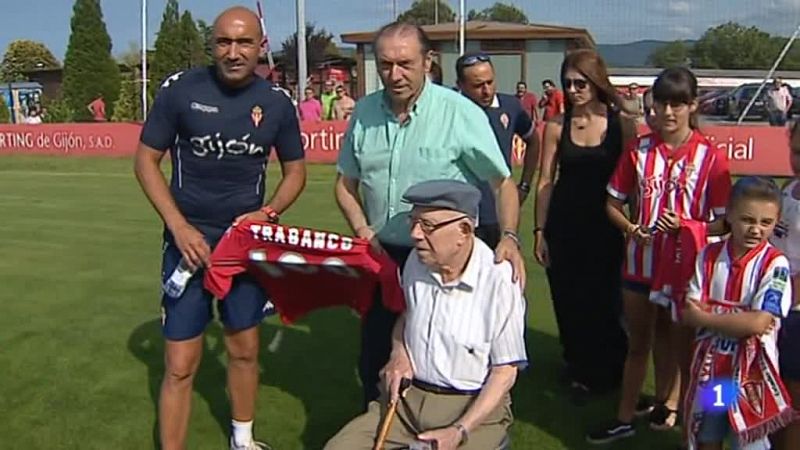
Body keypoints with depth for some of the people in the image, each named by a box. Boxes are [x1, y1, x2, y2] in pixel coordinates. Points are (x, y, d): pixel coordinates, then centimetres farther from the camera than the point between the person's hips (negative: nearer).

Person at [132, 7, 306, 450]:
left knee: (244, 350, 16)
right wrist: (179, 227, -14)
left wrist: (267, 212, -10)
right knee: (180, 365, -2)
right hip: (189, 240, -2)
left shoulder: (276, 102, -2)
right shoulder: (180, 89, -9)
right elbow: (146, 159, -4)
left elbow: (295, 170, 9)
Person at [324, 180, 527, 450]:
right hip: (407, 397, 4)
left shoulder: (499, 279, -17)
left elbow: (505, 370, -12)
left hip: (474, 406, -4)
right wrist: (398, 353, 1)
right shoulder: (417, 261, 0)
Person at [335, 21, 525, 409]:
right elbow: (346, 182, 10)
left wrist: (509, 237, -25)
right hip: (383, 257, 5)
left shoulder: (460, 113, -14)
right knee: (374, 358, 17)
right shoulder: (364, 112, 0)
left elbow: (503, 183, -9)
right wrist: (362, 228, -6)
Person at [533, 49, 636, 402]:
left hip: (605, 227, -2)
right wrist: (539, 231, 1)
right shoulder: (556, 126, 1)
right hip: (564, 227, 2)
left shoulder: (622, 126, -3)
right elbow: (546, 181, 3)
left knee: (603, 302, 5)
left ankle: (602, 374, 28)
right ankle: (578, 369, 32)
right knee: (568, 303, 10)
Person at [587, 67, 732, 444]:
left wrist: (684, 225, -24)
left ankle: (666, 403, 35)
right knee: (638, 341, 13)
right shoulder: (638, 149, -1)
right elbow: (613, 203, 5)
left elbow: (721, 222, -8)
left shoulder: (711, 157, -9)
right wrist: (630, 228, -14)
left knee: (673, 339, 16)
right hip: (640, 261, 2)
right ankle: (624, 417, 22)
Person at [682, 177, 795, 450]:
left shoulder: (775, 265, -13)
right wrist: (739, 320, -18)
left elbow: (758, 323, -22)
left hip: (751, 372, -4)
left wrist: (705, 316, -14)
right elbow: (688, 313, -6)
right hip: (709, 367, 4)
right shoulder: (709, 256, -1)